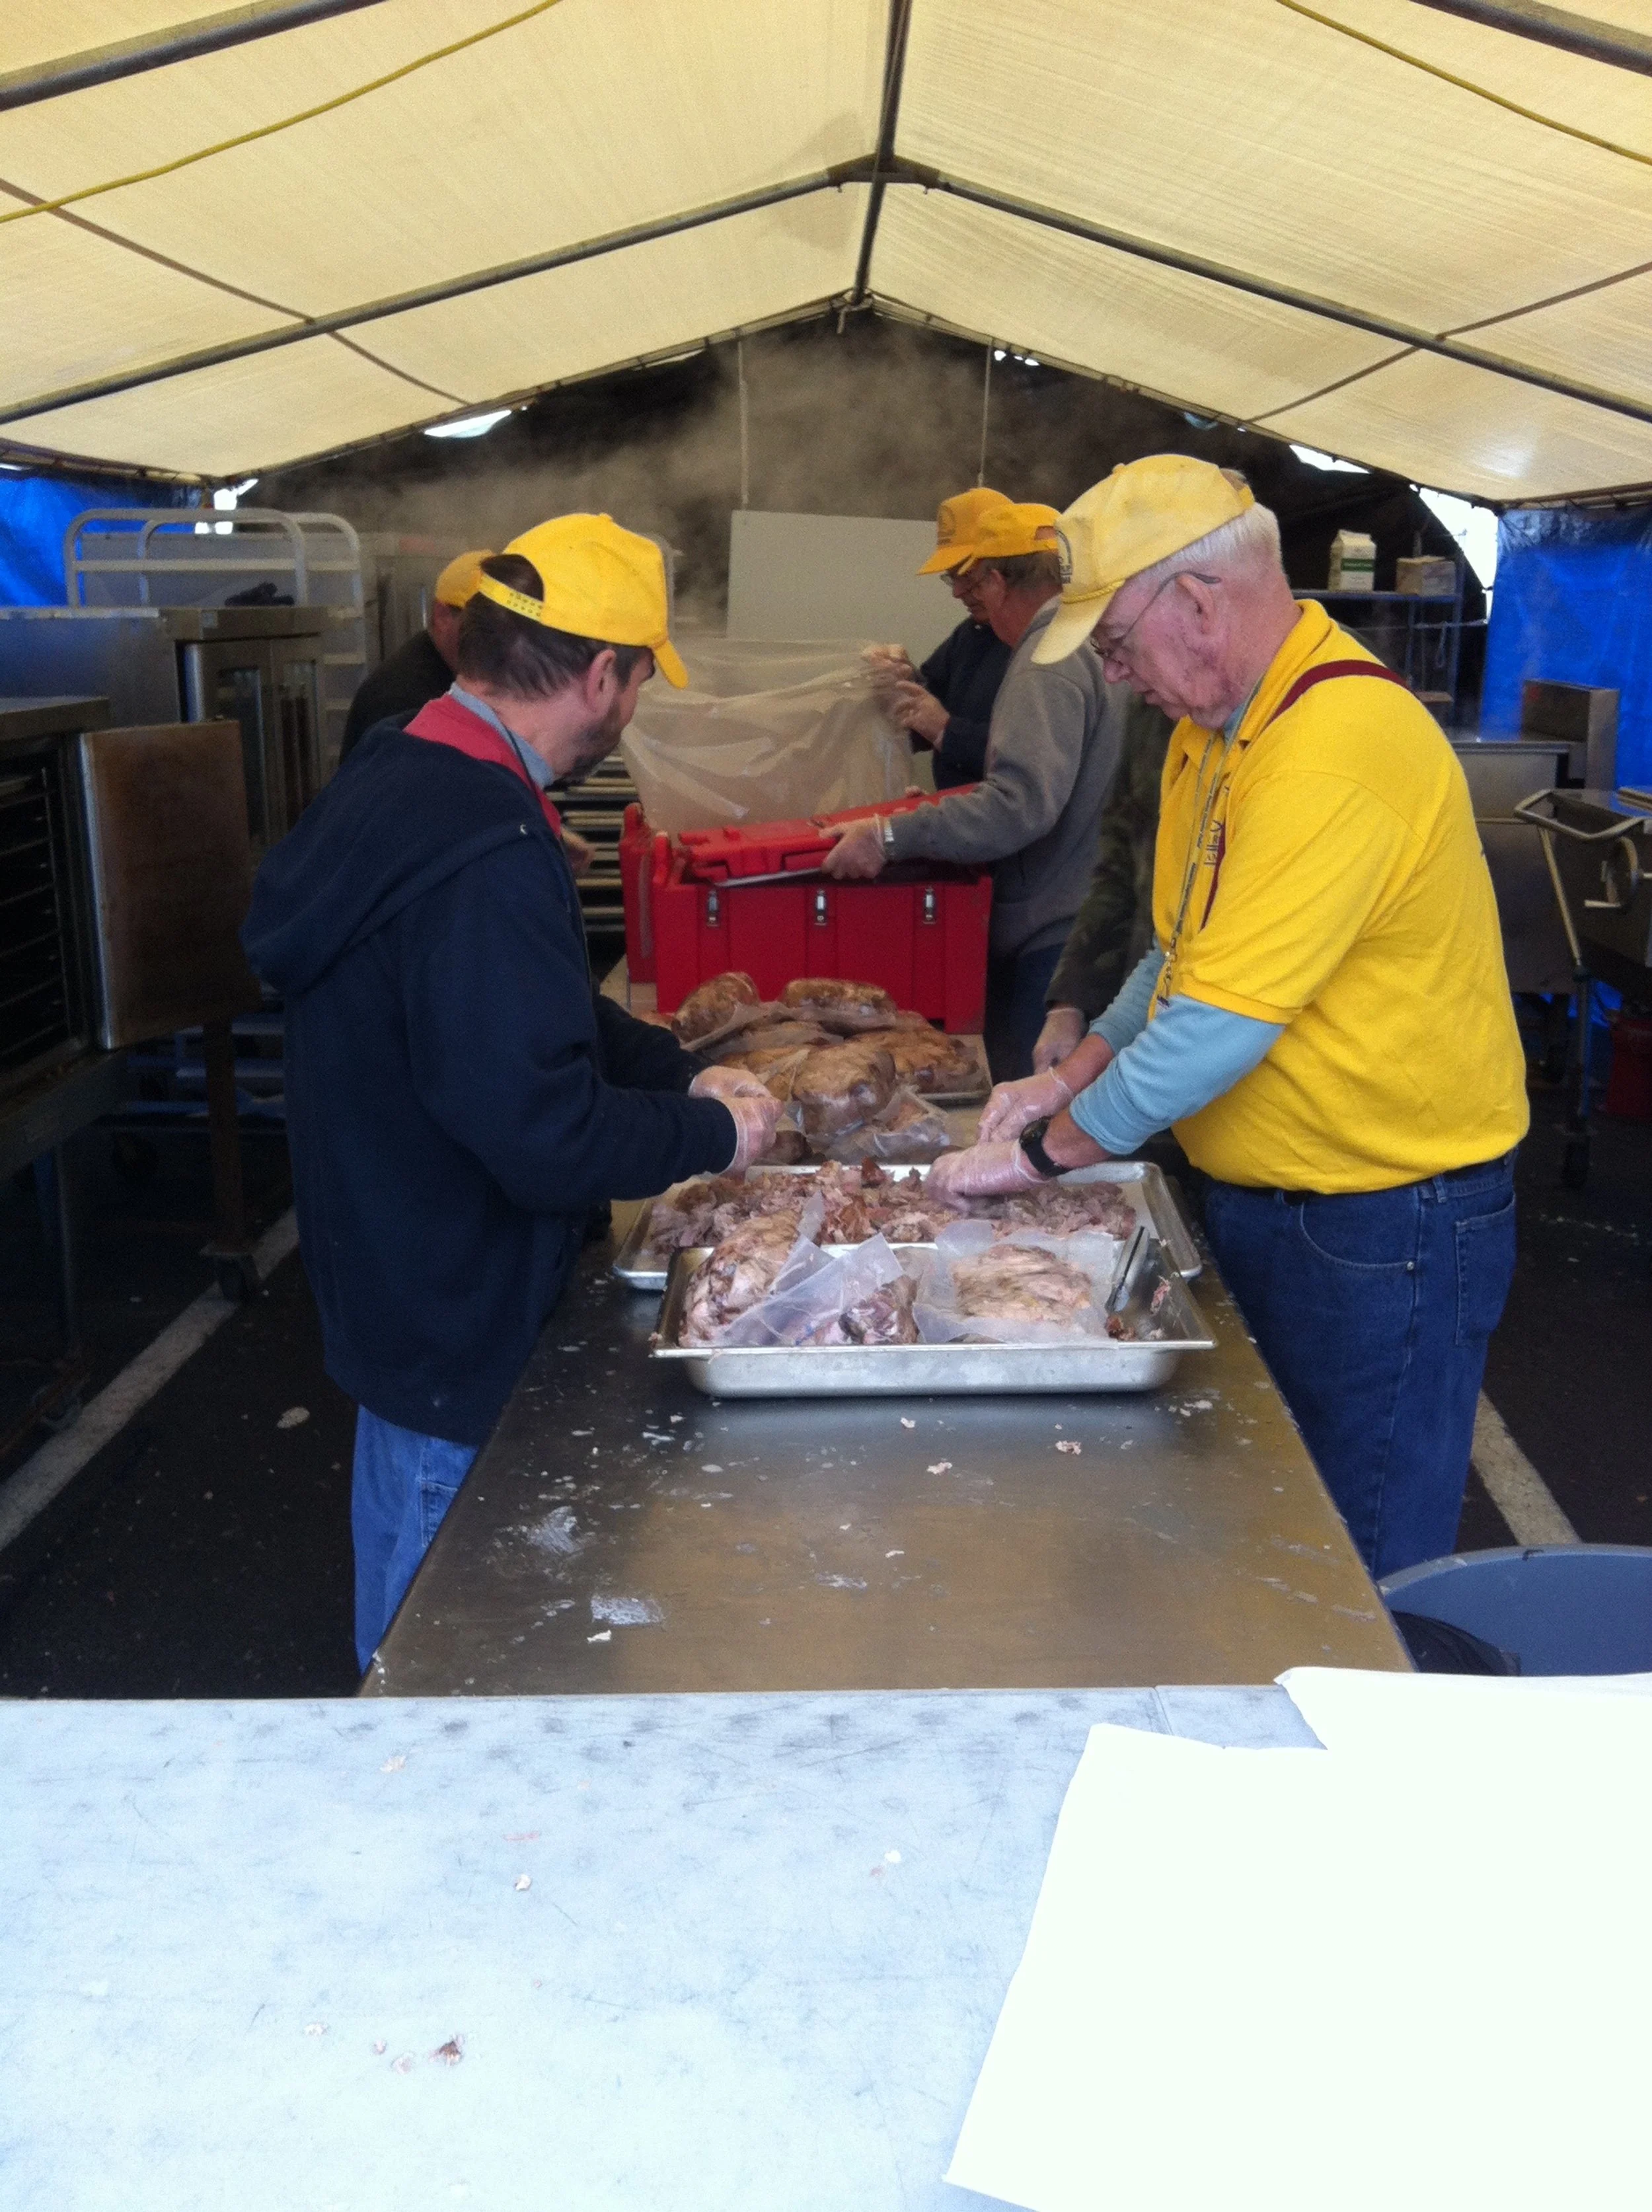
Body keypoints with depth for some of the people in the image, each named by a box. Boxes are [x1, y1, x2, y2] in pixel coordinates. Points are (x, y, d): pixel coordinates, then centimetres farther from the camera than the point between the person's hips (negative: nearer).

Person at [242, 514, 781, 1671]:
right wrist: (712, 1134, -14)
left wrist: (682, 1070, 5)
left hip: (399, 1291, 10)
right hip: (459, 1329, -10)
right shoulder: (486, 858, -31)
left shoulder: (398, 780, 2)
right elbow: (544, 1134, -30)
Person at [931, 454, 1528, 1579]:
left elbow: (1223, 1023, -28)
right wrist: (1079, 1073, 6)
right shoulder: (1221, 724, 7)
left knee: (1359, 1564, 5)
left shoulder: (1336, 750, -26)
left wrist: (1047, 1152, -17)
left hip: (1386, 1222, -9)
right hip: (1266, 1194, 9)